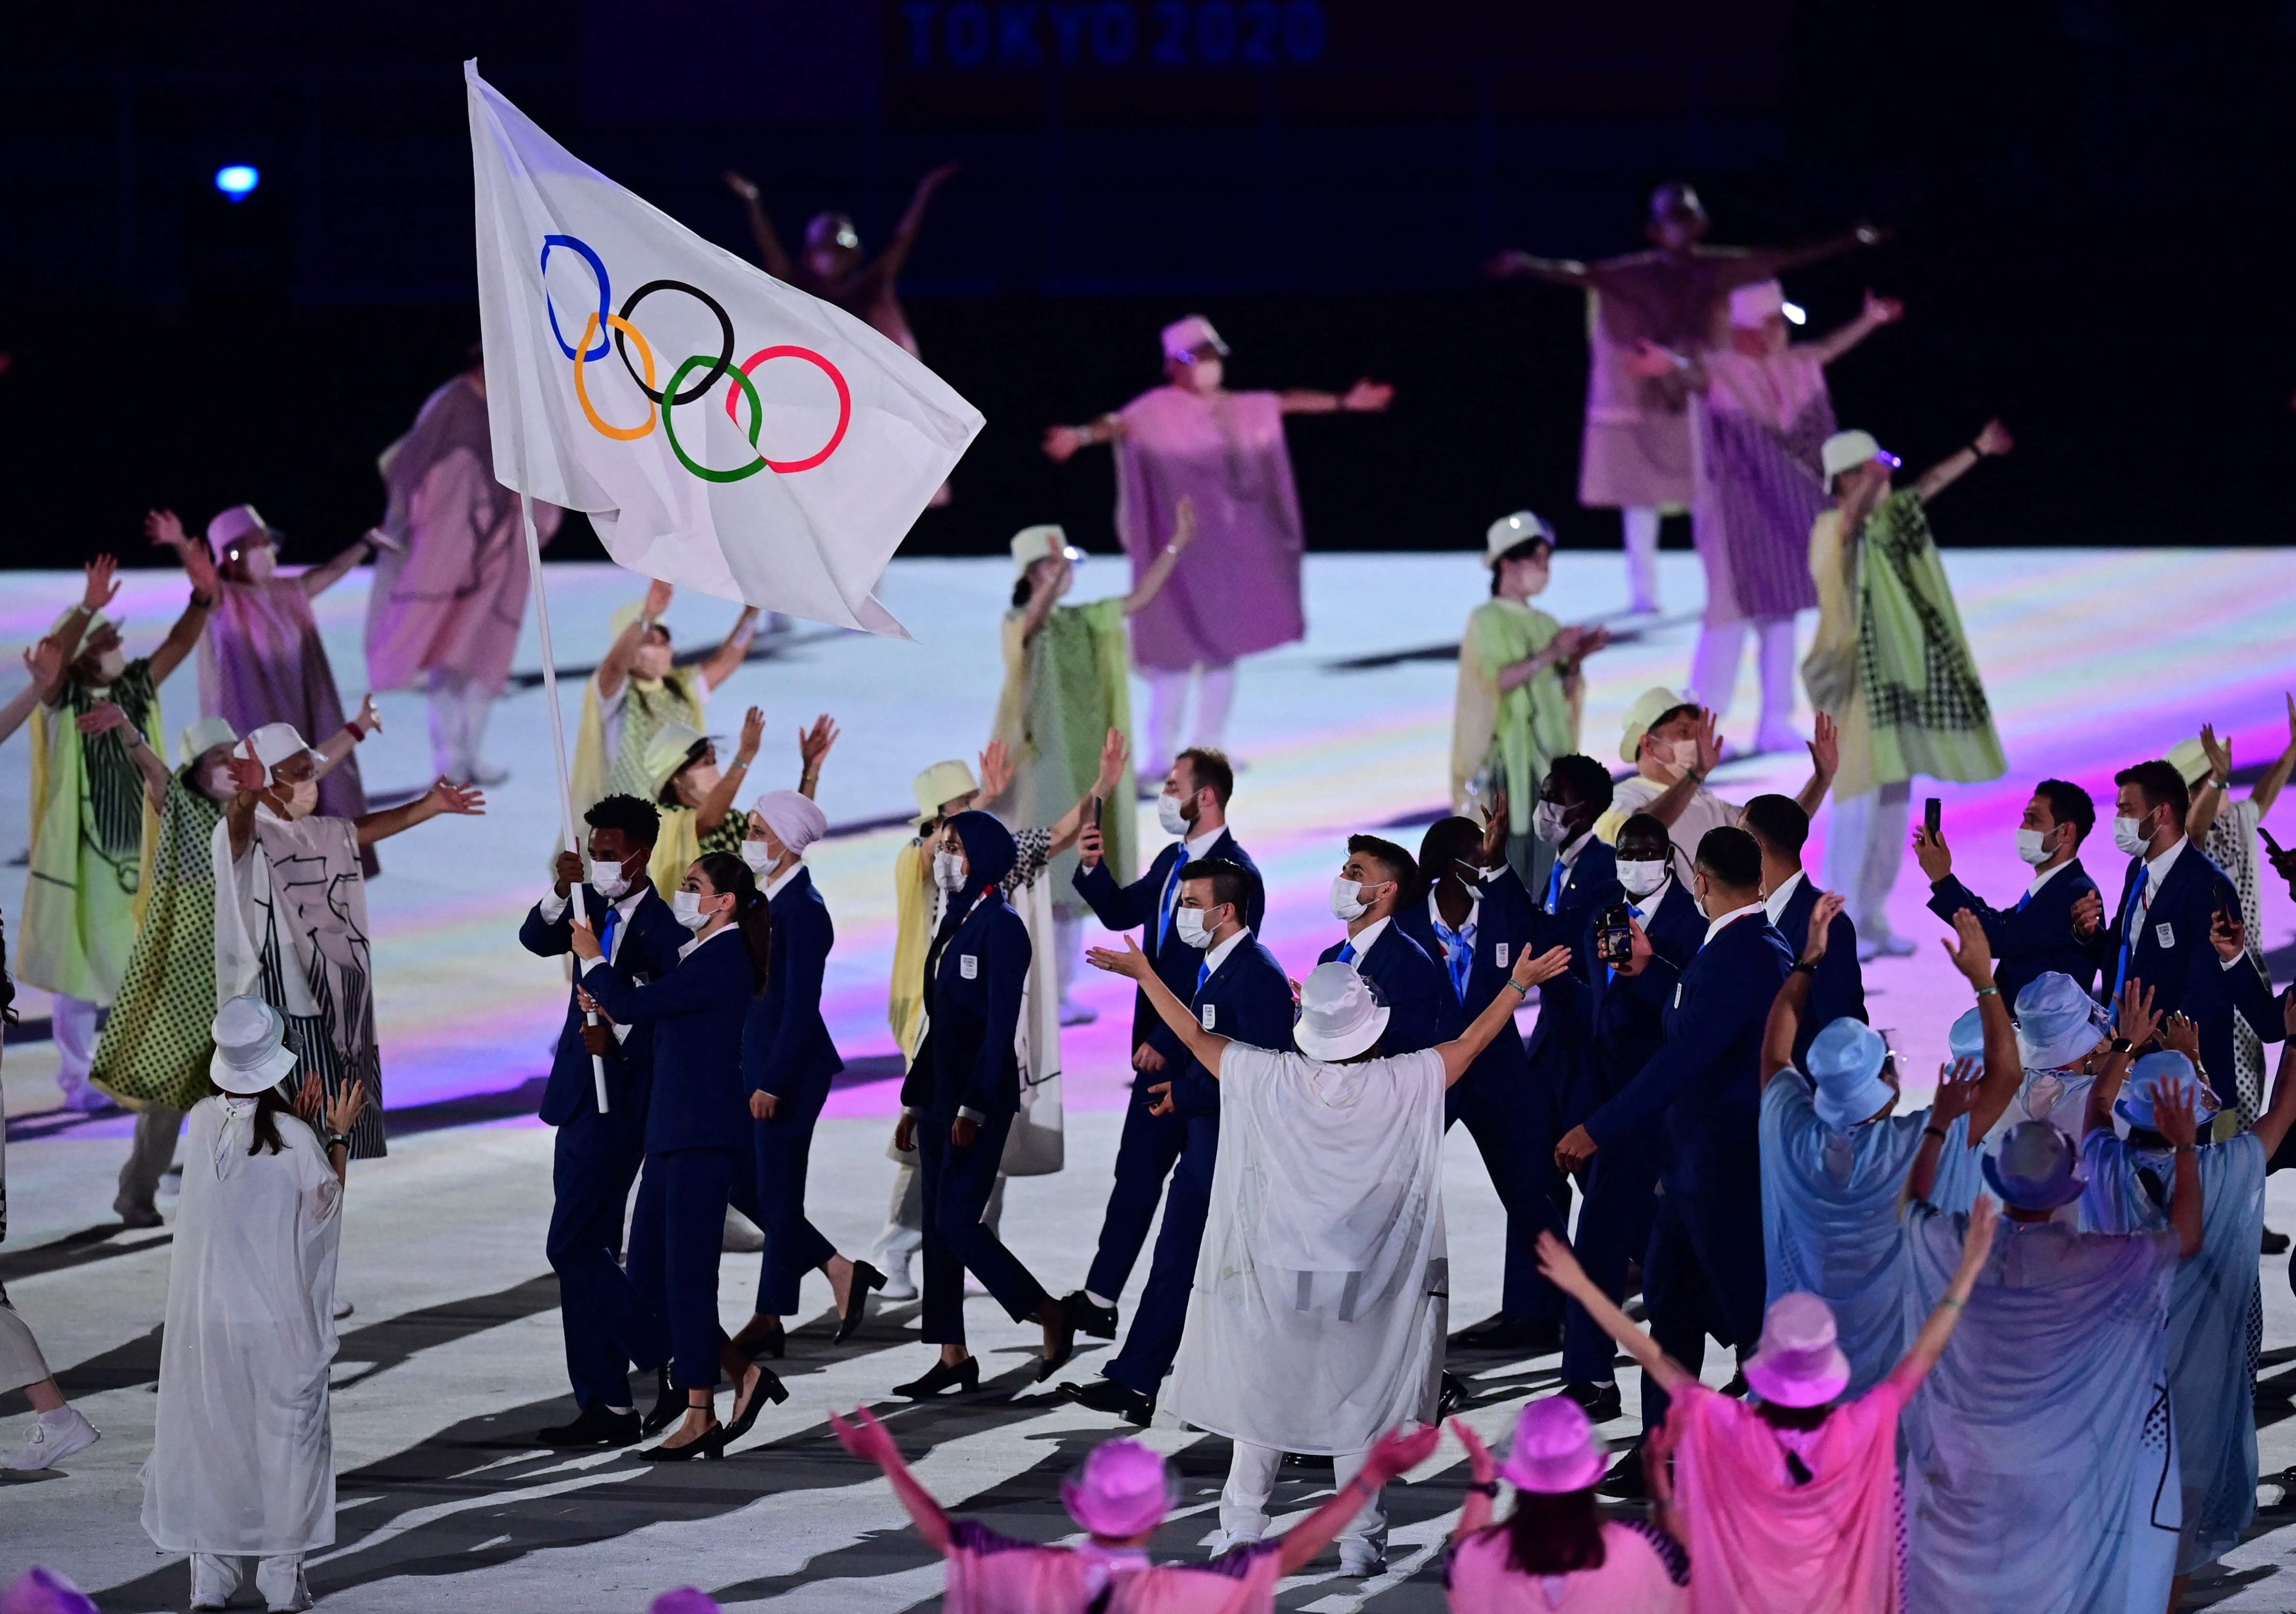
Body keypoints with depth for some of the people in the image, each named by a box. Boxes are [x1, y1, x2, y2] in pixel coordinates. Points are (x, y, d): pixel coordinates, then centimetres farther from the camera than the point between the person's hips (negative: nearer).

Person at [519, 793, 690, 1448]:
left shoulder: (664, 930, -13)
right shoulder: (596, 907, 10)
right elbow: (537, 940, -1)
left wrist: (620, 1040, -27)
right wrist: (563, 891, -16)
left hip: (617, 1106, -9)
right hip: (578, 1099, 9)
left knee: (574, 1247, -11)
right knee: (585, 1252, 9)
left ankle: (677, 1358, -1)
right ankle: (604, 1404, 13)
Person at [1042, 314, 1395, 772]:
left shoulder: (1240, 408, 10)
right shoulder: (1158, 409, -11)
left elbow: (1285, 403, 22)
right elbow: (1121, 424, -28)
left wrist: (1345, 402, 29)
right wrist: (1084, 436, -49)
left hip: (1233, 543, 7)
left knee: (1226, 644, 13)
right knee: (1177, 648, -7)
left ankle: (1209, 748, 24)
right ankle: (1162, 754, -1)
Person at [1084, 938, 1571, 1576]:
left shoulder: (1271, 1080, -10)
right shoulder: (1403, 1085, -12)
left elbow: (1194, 1036, 2)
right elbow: (1474, 1039, 1)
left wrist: (1144, 973, 15)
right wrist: (1521, 982, 16)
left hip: (1274, 1281, 1)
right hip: (1365, 1286, -1)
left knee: (1260, 1402, 13)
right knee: (1359, 1407, 10)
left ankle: (1242, 1532, 14)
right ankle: (1360, 1542, 10)